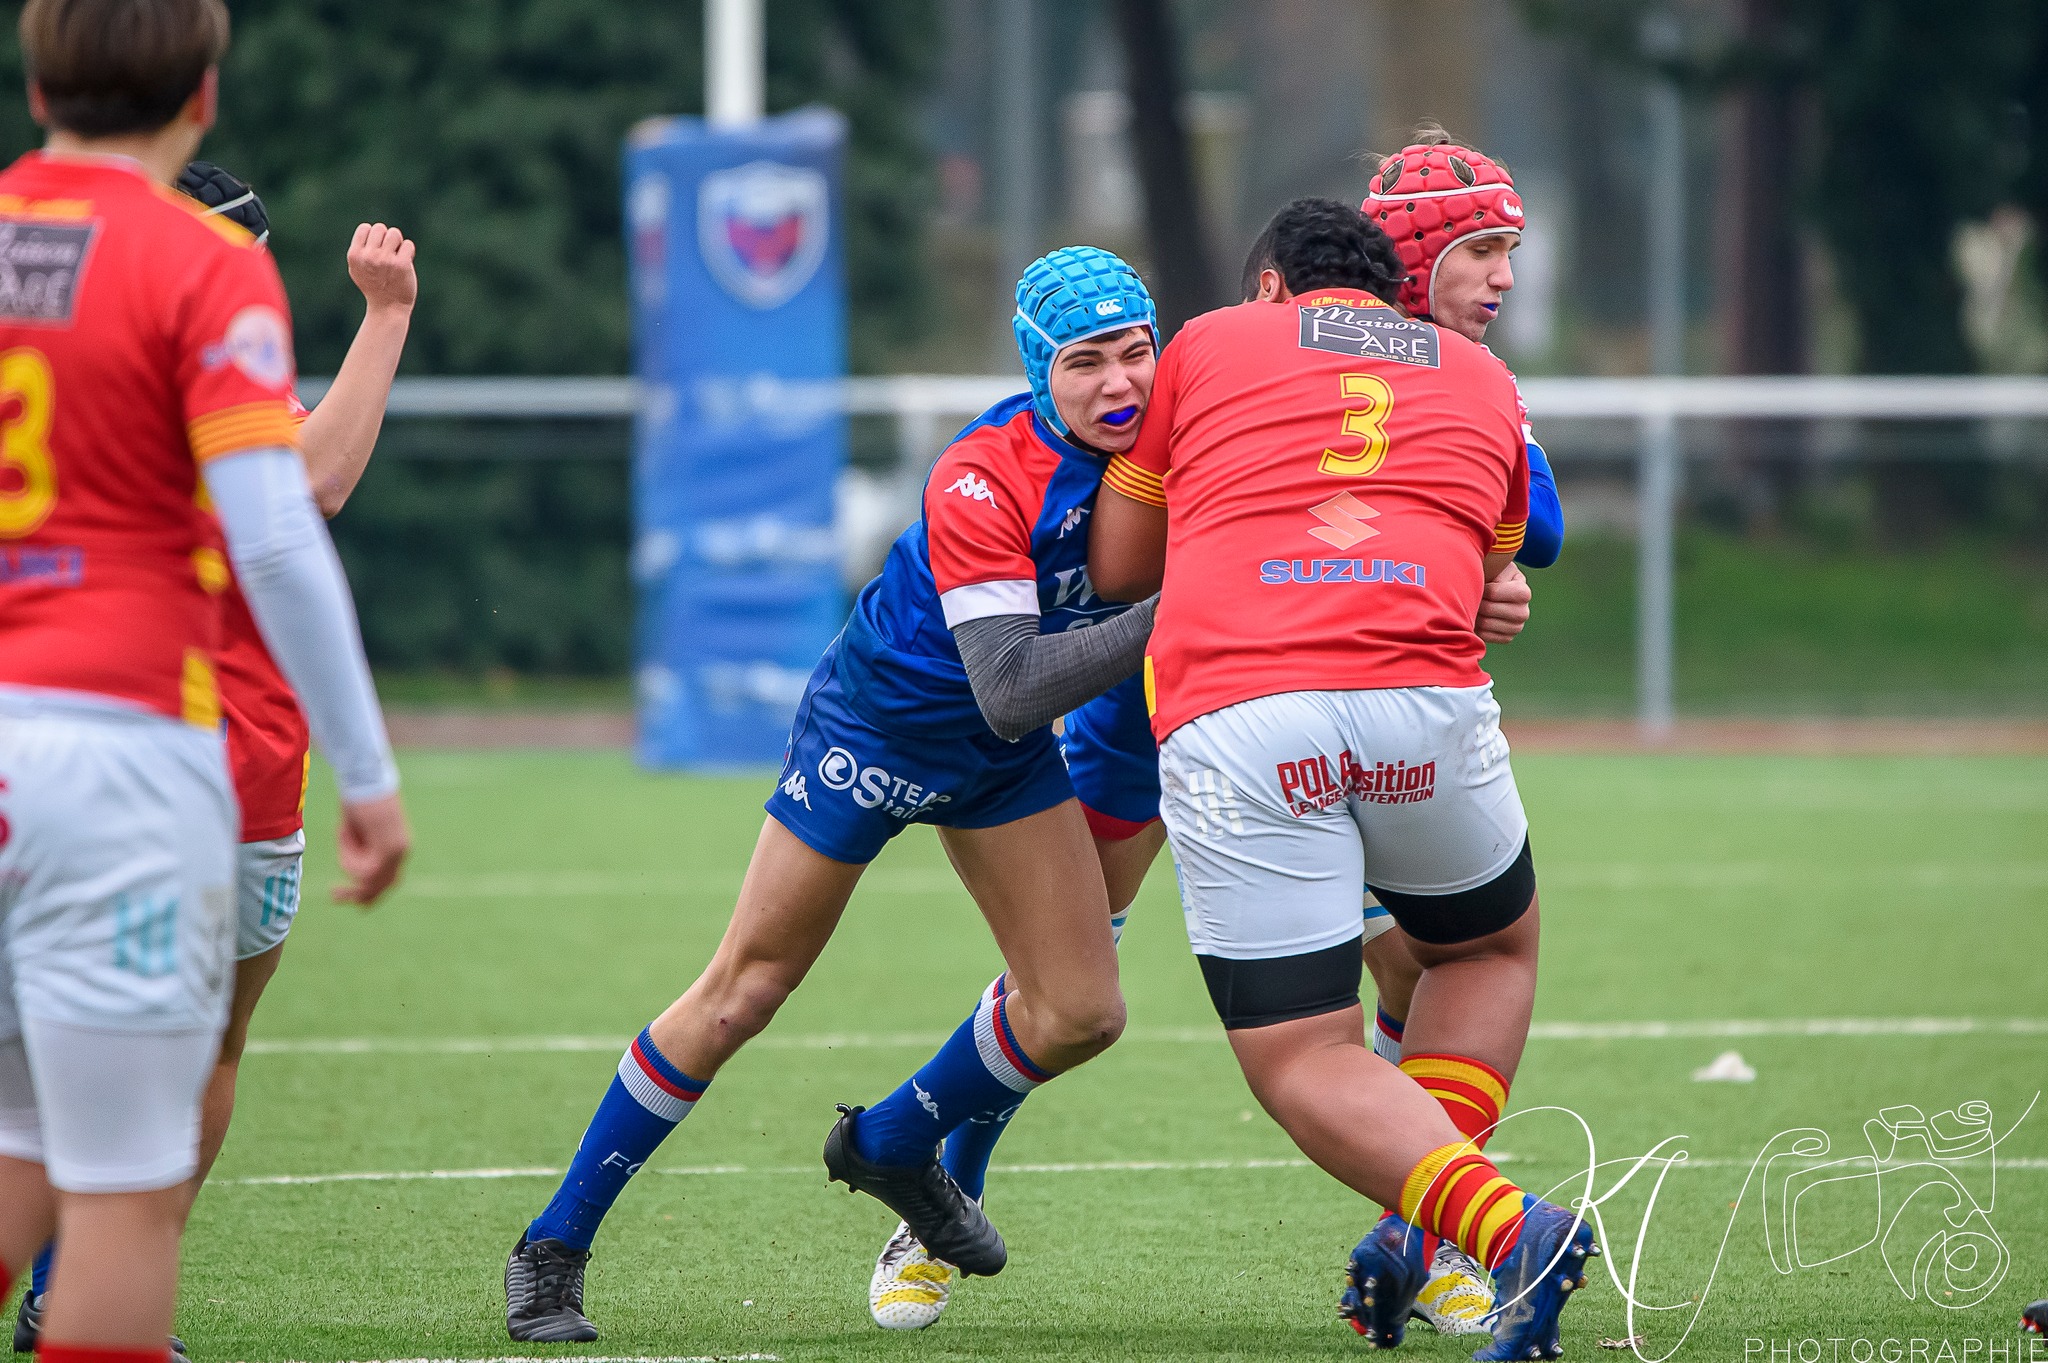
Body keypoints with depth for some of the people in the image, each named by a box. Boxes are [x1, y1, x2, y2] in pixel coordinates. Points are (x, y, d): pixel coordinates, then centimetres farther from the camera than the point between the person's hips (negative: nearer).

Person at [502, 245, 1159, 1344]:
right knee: (740, 995, -1)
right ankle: (553, 1249, 12)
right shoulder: (982, 481, -34)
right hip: (873, 727, -6)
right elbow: (1010, 690, -41)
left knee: (1080, 1013, 0)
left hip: (1000, 758, 6)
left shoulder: (1153, 442, -15)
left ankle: (890, 1149, 28)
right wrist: (1161, 621, -46)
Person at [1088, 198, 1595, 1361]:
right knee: (1493, 950, 28)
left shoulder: (1208, 344, 21)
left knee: (1297, 1056, 5)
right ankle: (1423, 1226, 6)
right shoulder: (1485, 381, 26)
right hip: (1426, 702, 2)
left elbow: (1117, 569, 27)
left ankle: (1506, 1227, -19)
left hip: (1228, 718, -1)